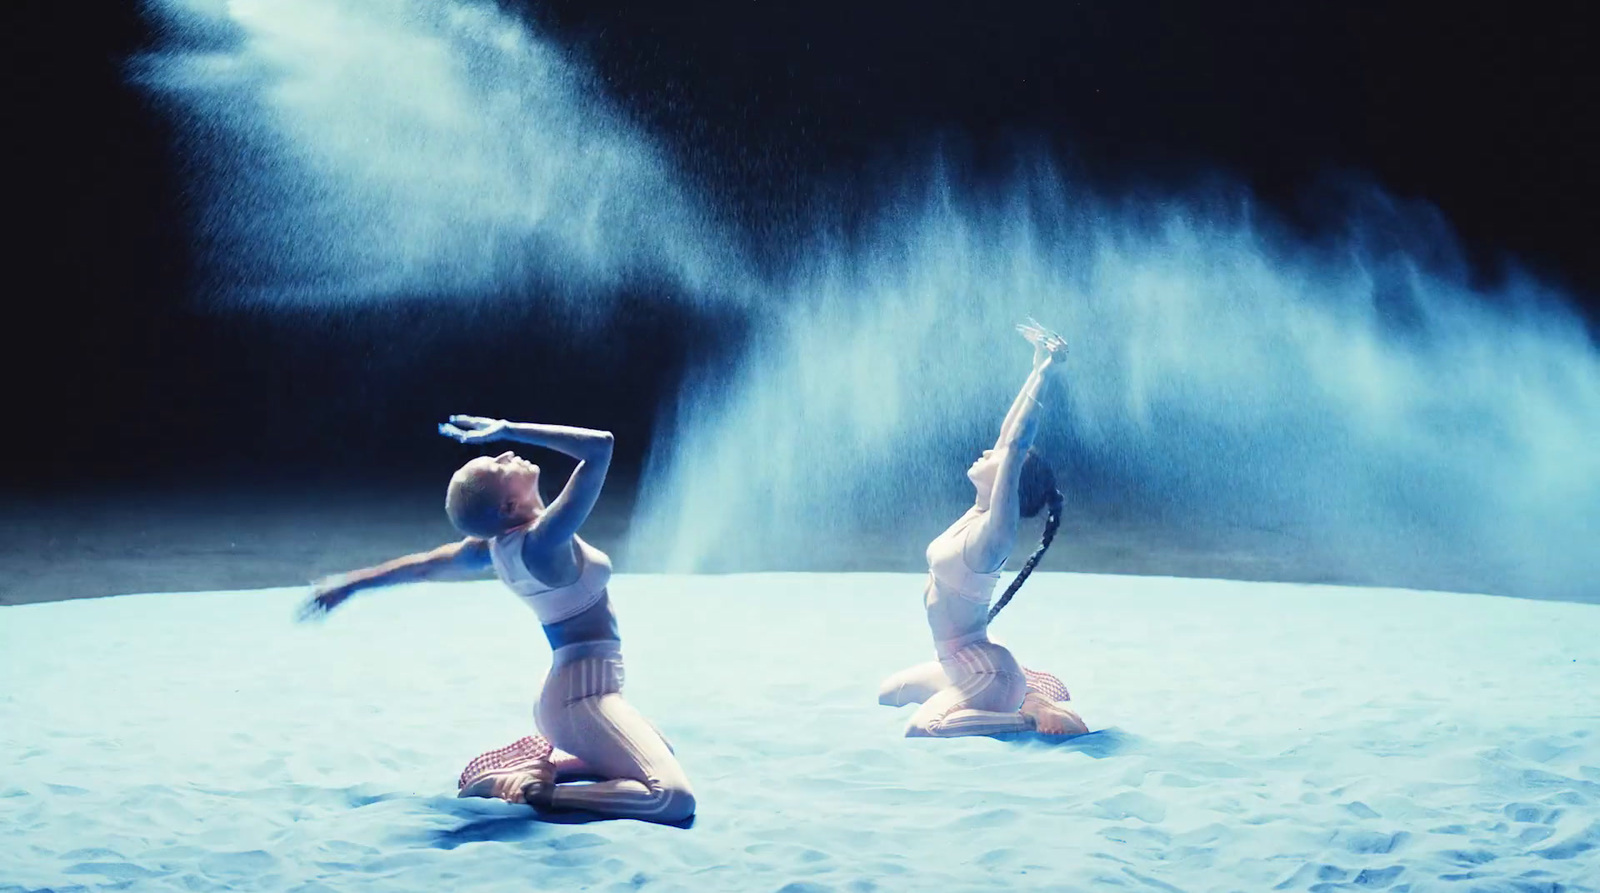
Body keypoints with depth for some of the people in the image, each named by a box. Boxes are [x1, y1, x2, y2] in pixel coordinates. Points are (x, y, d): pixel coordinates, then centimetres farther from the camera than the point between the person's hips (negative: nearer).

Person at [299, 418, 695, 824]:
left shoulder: (495, 543, 0)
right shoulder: (543, 540, -24)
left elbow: (424, 564, 16)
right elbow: (600, 445, -30)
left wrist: (348, 584, 31)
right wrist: (508, 429, -23)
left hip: (572, 692, 10)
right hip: (584, 696, -10)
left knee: (664, 755, 29)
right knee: (673, 798, -20)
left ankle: (546, 765, 16)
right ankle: (537, 790, -16)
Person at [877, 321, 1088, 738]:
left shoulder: (994, 530, -20)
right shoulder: (978, 514, 3)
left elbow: (1015, 445, -30)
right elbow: (1008, 434, 6)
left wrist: (1045, 370, -31)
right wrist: (1037, 367, 9)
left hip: (983, 672, -10)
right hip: (960, 667, 10)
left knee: (920, 730, -32)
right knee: (889, 694, 29)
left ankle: (1032, 717, -13)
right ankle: (1015, 697, 20)